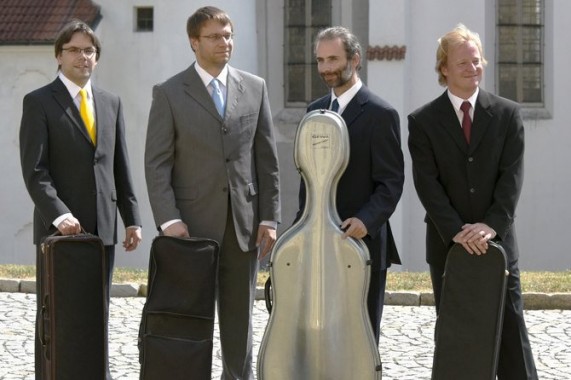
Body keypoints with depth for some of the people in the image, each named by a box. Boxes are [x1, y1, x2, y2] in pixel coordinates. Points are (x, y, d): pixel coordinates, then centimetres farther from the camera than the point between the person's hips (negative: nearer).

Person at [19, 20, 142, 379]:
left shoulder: (111, 103, 14)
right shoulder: (39, 102, -2)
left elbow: (121, 168, 15)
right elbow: (35, 170, -10)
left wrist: (132, 218, 7)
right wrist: (59, 214, -21)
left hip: (103, 228, 4)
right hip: (59, 228, -4)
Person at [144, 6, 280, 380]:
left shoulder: (255, 88, 8)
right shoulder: (170, 93, 0)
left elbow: (267, 159, 8)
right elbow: (157, 163, -4)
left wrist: (269, 218, 2)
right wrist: (169, 220, -13)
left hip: (243, 222, 3)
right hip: (193, 223, -3)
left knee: (239, 317, 9)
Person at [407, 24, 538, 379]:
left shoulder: (508, 114, 4)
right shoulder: (423, 121, 1)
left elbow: (512, 175, -4)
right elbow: (427, 183, -6)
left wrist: (492, 224, -16)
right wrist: (456, 230, -17)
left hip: (497, 240, 0)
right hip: (447, 243, 0)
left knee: (511, 328, 0)